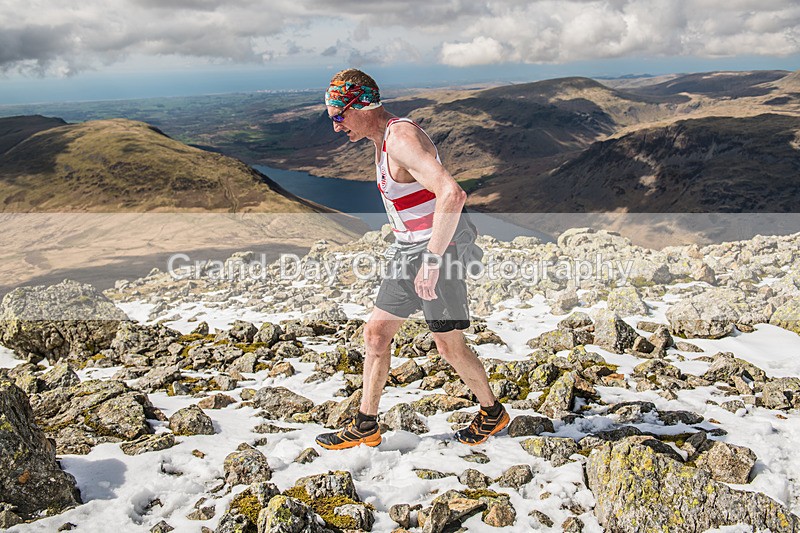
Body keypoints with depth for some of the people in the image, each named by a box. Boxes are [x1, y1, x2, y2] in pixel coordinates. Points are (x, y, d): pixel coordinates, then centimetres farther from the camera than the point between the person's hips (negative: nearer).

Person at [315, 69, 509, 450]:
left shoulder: (401, 138, -21)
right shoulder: (382, 140, 11)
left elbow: (452, 194, -33)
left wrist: (432, 260, -32)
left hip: (439, 248, -10)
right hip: (408, 250, 10)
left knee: (449, 346, 1)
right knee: (376, 332, 9)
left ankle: (492, 413, 25)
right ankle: (365, 426, 19)